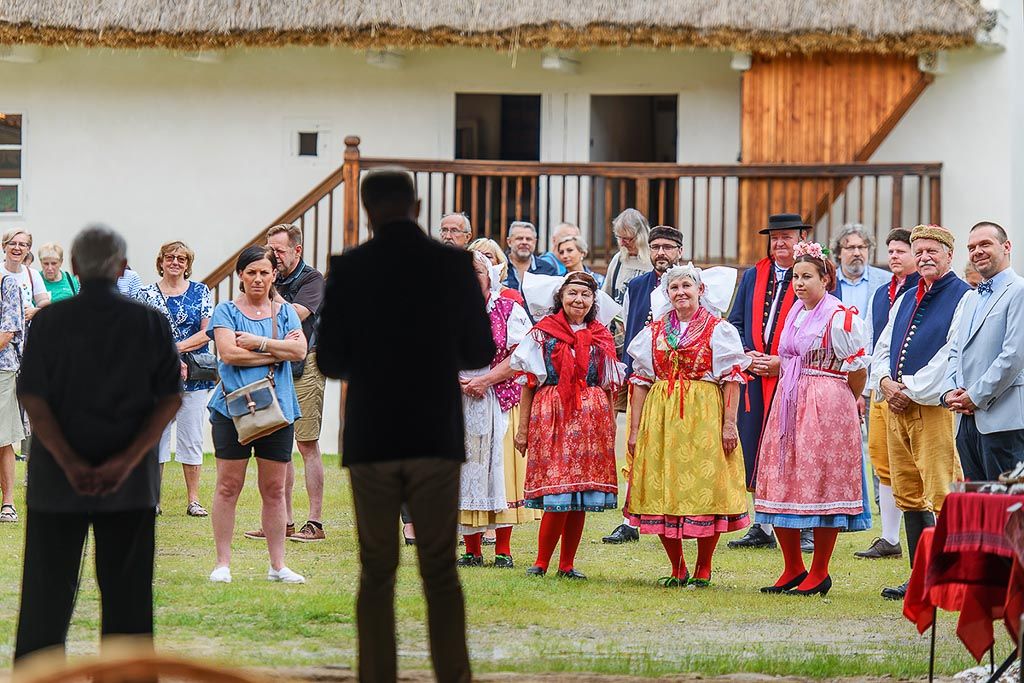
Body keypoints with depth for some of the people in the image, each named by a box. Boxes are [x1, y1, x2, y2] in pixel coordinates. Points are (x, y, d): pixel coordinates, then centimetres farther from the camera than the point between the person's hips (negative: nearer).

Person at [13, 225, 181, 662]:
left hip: (57, 479, -1)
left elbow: (33, 400, -10)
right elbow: (170, 399, -6)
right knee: (126, 592, 6)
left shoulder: (49, 322, -4)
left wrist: (70, 464, -15)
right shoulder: (150, 323, -1)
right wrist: (127, 461, -13)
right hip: (131, 481, 1)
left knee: (47, 590, 7)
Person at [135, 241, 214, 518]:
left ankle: (194, 500, 6)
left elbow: (208, 332, -2)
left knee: (191, 438, 1)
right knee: (155, 435, 0)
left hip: (194, 375, 0)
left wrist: (176, 348, -13)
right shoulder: (147, 294, 6)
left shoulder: (200, 292, 6)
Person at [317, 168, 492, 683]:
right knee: (440, 572, 7)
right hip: (437, 436, 0)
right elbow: (480, 354, 6)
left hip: (371, 440, 0)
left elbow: (330, 362, -1)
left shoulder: (348, 269, -4)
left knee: (377, 573, 8)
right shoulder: (455, 265, -1)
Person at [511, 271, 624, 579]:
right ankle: (541, 563, -3)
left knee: (581, 498, 1)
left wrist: (610, 426, 8)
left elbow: (609, 387, 15)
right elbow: (529, 382, 2)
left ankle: (567, 565, 9)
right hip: (552, 415, -3)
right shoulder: (543, 333, 4)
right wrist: (523, 427, -3)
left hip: (592, 420, 3)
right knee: (557, 493, -11)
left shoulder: (602, 338, 13)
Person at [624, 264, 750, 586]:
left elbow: (732, 378, -2)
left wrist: (729, 424, -11)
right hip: (661, 415, 3)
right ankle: (677, 569, 13)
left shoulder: (718, 330, 3)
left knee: (705, 489, -4)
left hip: (704, 415, -3)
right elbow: (641, 380, 11)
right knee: (663, 491, 1)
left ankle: (703, 569, 6)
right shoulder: (654, 331, 13)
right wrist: (635, 427, 4)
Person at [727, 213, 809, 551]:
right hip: (755, 377, 5)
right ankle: (762, 527, 14)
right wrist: (747, 356, -2)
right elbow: (735, 323, 16)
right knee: (756, 451, 6)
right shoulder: (753, 276, 15)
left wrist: (784, 362, -12)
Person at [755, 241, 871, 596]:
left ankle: (819, 573, 4)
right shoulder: (795, 313, 13)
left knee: (822, 487, -3)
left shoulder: (840, 317, -11)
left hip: (826, 406, -8)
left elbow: (858, 370, -7)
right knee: (780, 486, 6)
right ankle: (793, 569, 16)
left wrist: (840, 404, 6)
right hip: (788, 406, 8)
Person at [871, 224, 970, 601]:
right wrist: (885, 381, 0)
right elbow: (883, 348, 22)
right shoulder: (905, 300, 21)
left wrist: (911, 389, -15)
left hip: (936, 406, -8)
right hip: (898, 406, 8)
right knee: (908, 495, 10)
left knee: (940, 496, -11)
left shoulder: (963, 298, -4)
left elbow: (954, 354, -14)